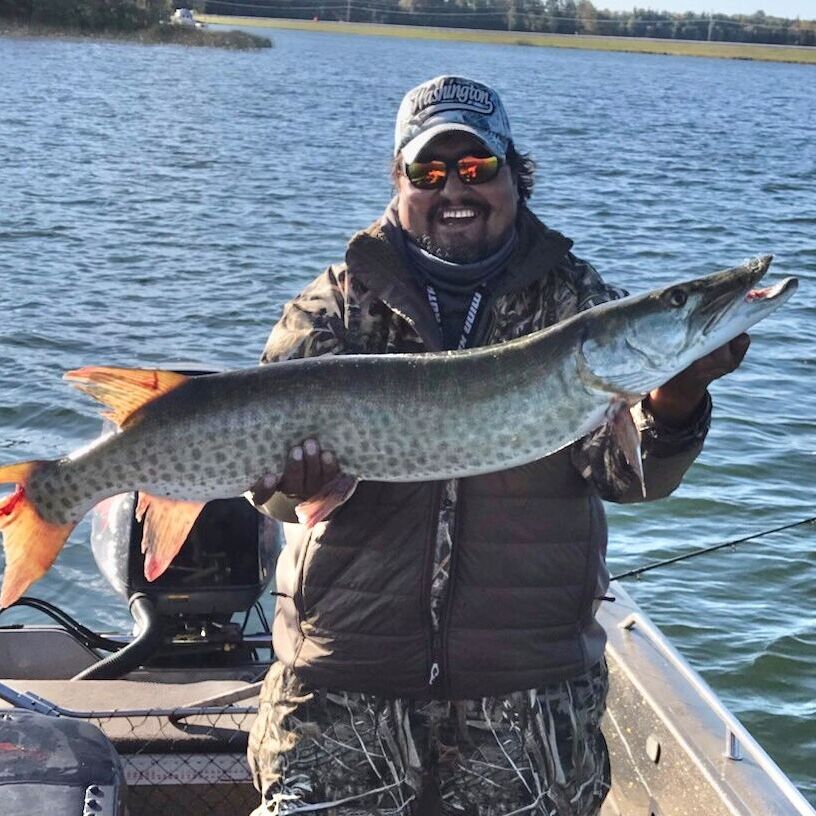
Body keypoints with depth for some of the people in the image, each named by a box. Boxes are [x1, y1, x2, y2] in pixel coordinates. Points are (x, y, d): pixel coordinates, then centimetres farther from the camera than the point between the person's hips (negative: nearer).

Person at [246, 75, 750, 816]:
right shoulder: (340, 302, 2)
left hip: (529, 679, 1)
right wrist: (293, 472, -32)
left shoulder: (573, 299, 2)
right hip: (345, 673, 0)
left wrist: (672, 405, -31)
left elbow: (622, 471, -10)